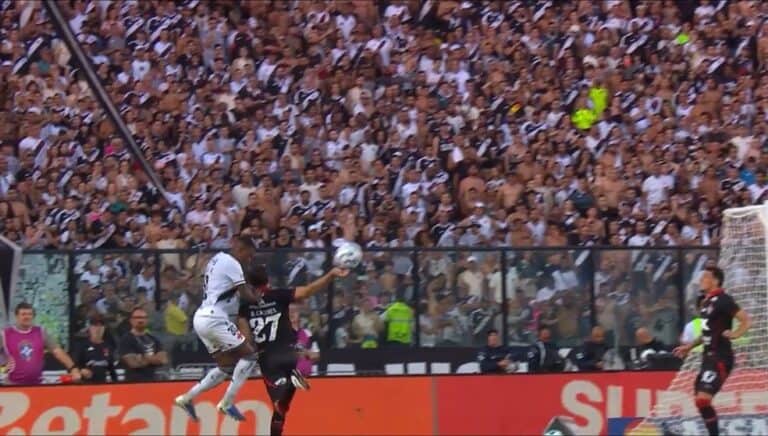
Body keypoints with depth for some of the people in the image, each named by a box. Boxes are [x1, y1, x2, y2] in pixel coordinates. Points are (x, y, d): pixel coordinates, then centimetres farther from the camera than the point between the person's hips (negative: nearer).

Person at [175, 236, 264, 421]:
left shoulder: (217, 259, 20)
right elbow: (245, 294, -12)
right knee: (249, 354, -4)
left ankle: (187, 398, 9)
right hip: (214, 318, -10)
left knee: (228, 366, 13)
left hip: (202, 317, 10)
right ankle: (227, 403, -6)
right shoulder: (231, 263, -9)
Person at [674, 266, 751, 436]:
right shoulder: (707, 301, 15)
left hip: (720, 358, -10)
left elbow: (746, 320, -19)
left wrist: (735, 334, -34)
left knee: (703, 400, -19)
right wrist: (689, 346, 26)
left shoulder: (723, 300, -13)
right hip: (709, 356, 10)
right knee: (700, 401, 11)